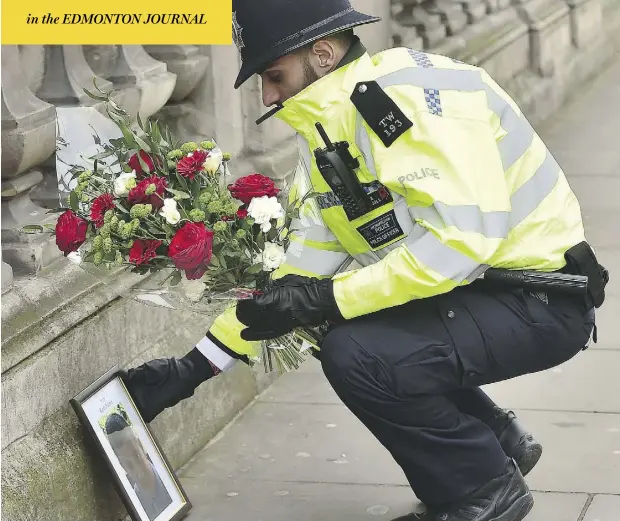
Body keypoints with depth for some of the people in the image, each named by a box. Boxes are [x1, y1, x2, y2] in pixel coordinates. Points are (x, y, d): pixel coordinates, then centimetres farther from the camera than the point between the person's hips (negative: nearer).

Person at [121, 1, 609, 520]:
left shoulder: (418, 91, -22)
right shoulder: (326, 133, 6)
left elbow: (463, 238, -30)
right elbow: (302, 269, 7)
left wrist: (325, 299, -27)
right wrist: (195, 367, 3)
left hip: (544, 301, -9)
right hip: (472, 289, 10)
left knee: (356, 354, -23)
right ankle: (498, 439, 21)